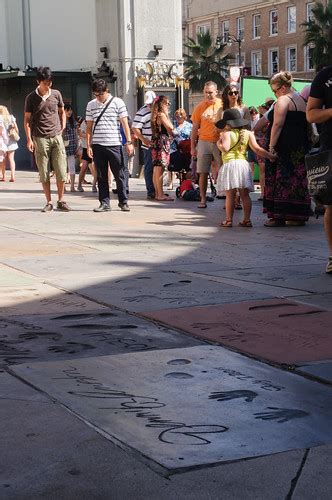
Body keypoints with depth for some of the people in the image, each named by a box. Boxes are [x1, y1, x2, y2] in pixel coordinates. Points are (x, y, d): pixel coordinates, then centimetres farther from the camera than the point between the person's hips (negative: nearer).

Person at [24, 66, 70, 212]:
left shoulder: (56, 94, 6)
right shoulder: (31, 98, 0)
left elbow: (62, 113, 19)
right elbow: (27, 120, 3)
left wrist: (62, 130, 8)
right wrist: (29, 139, -5)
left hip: (56, 137, 2)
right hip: (40, 139, -2)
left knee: (61, 171, -2)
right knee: (44, 173, 0)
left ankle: (61, 201, 10)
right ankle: (49, 202, 8)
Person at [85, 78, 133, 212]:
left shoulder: (118, 102, 1)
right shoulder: (91, 105, 9)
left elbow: (125, 123, 1)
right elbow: (89, 127, 11)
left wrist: (129, 142, -5)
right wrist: (88, 145, 4)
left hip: (114, 144, -2)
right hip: (97, 145, 3)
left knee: (119, 174, 2)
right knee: (101, 176, 5)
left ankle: (123, 202, 11)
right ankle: (104, 202, 12)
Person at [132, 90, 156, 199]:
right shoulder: (142, 112, -10)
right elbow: (135, 128, -14)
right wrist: (144, 140, -19)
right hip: (149, 146, -7)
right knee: (149, 168, -2)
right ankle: (150, 192, 1)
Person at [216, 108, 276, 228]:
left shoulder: (226, 133, -2)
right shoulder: (248, 133, 9)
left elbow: (225, 148, -16)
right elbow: (257, 149, 0)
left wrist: (218, 144, 4)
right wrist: (270, 155, 6)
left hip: (229, 164, -4)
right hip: (244, 164, 4)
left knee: (230, 195, -1)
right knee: (245, 195, 8)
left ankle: (229, 220, 1)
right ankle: (247, 219, 8)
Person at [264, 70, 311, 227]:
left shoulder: (283, 100, -8)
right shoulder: (302, 101, 18)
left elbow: (277, 125, -16)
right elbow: (307, 125, 20)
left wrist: (271, 146, -16)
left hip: (284, 146, -8)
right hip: (301, 147, 8)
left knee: (280, 180, -5)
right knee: (298, 179, 9)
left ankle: (278, 217, -6)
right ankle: (298, 217, 11)